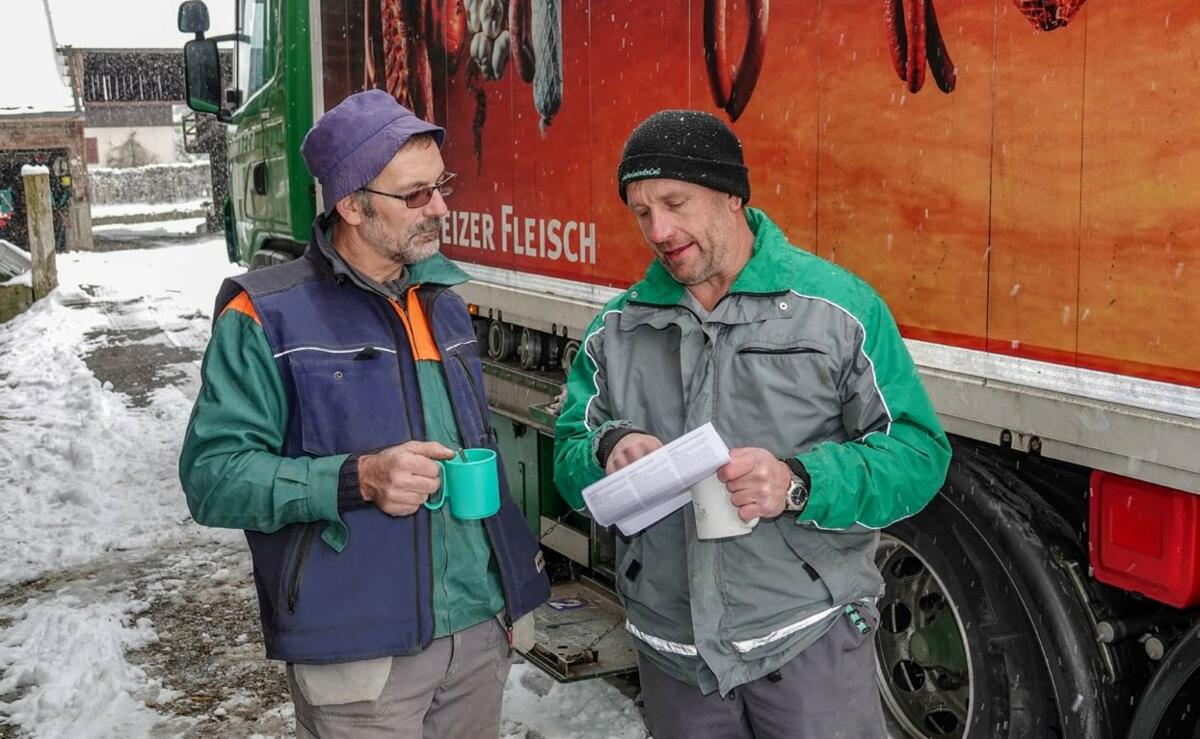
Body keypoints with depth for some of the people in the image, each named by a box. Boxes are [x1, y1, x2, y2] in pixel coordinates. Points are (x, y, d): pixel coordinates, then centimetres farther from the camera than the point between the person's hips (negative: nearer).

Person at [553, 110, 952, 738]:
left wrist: (800, 483, -25)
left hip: (810, 638, -3)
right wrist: (607, 450, -15)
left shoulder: (839, 306, -6)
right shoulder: (616, 329, 6)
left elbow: (917, 453, -9)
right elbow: (568, 460, 9)